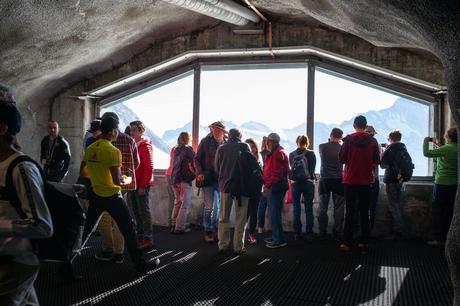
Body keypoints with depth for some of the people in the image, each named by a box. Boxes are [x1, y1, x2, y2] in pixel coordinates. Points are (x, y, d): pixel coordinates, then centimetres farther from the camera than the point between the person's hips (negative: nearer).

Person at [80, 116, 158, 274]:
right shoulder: (113, 151, -19)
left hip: (96, 195, 7)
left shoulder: (90, 149, 1)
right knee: (128, 229, 2)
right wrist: (127, 180, -2)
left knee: (86, 228, 23)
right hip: (112, 197, -6)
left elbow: (83, 172, 12)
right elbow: (117, 181, -22)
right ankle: (140, 264, 6)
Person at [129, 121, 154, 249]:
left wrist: (143, 185, -18)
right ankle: (140, 236, 23)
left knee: (144, 212, -3)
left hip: (141, 185, -8)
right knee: (136, 212, 13)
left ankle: (148, 239, 4)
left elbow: (149, 167, -15)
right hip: (133, 184, 8)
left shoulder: (145, 145, -10)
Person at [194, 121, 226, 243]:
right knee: (209, 207, -2)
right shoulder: (205, 142, 1)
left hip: (221, 179, 3)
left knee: (219, 206, 9)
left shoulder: (225, 144, 5)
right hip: (208, 178, -3)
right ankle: (208, 231, 12)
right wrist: (199, 173, -10)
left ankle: (215, 230, 23)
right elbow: (197, 159, 3)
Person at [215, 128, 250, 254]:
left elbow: (216, 169, 6)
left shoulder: (221, 148, 3)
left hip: (225, 186, 2)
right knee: (240, 219, 5)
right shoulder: (245, 146, -2)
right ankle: (238, 247, 7)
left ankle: (223, 245, 13)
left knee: (223, 218, 11)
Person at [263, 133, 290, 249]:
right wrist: (267, 185, 18)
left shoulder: (277, 153, -14)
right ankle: (276, 237, 26)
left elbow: (277, 174, -22)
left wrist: (267, 185, -23)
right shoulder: (274, 153, 20)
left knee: (274, 213, -7)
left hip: (276, 187, -11)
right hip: (275, 186, 11)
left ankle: (279, 240, -2)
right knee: (274, 212, 16)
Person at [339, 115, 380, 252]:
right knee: (364, 211, 9)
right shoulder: (372, 141, -2)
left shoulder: (348, 139, -7)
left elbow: (341, 159, -6)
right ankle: (364, 242, 11)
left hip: (350, 180, -1)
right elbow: (377, 161, 2)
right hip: (366, 180, 1)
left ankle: (347, 242, 3)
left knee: (349, 211, 4)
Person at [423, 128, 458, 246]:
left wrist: (426, 142, 4)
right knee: (449, 213, 11)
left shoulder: (446, 148, -14)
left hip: (442, 184, -7)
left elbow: (427, 153, -12)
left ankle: (439, 239, 2)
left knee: (438, 212, 0)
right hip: (454, 185, 7)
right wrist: (436, 145, 28)